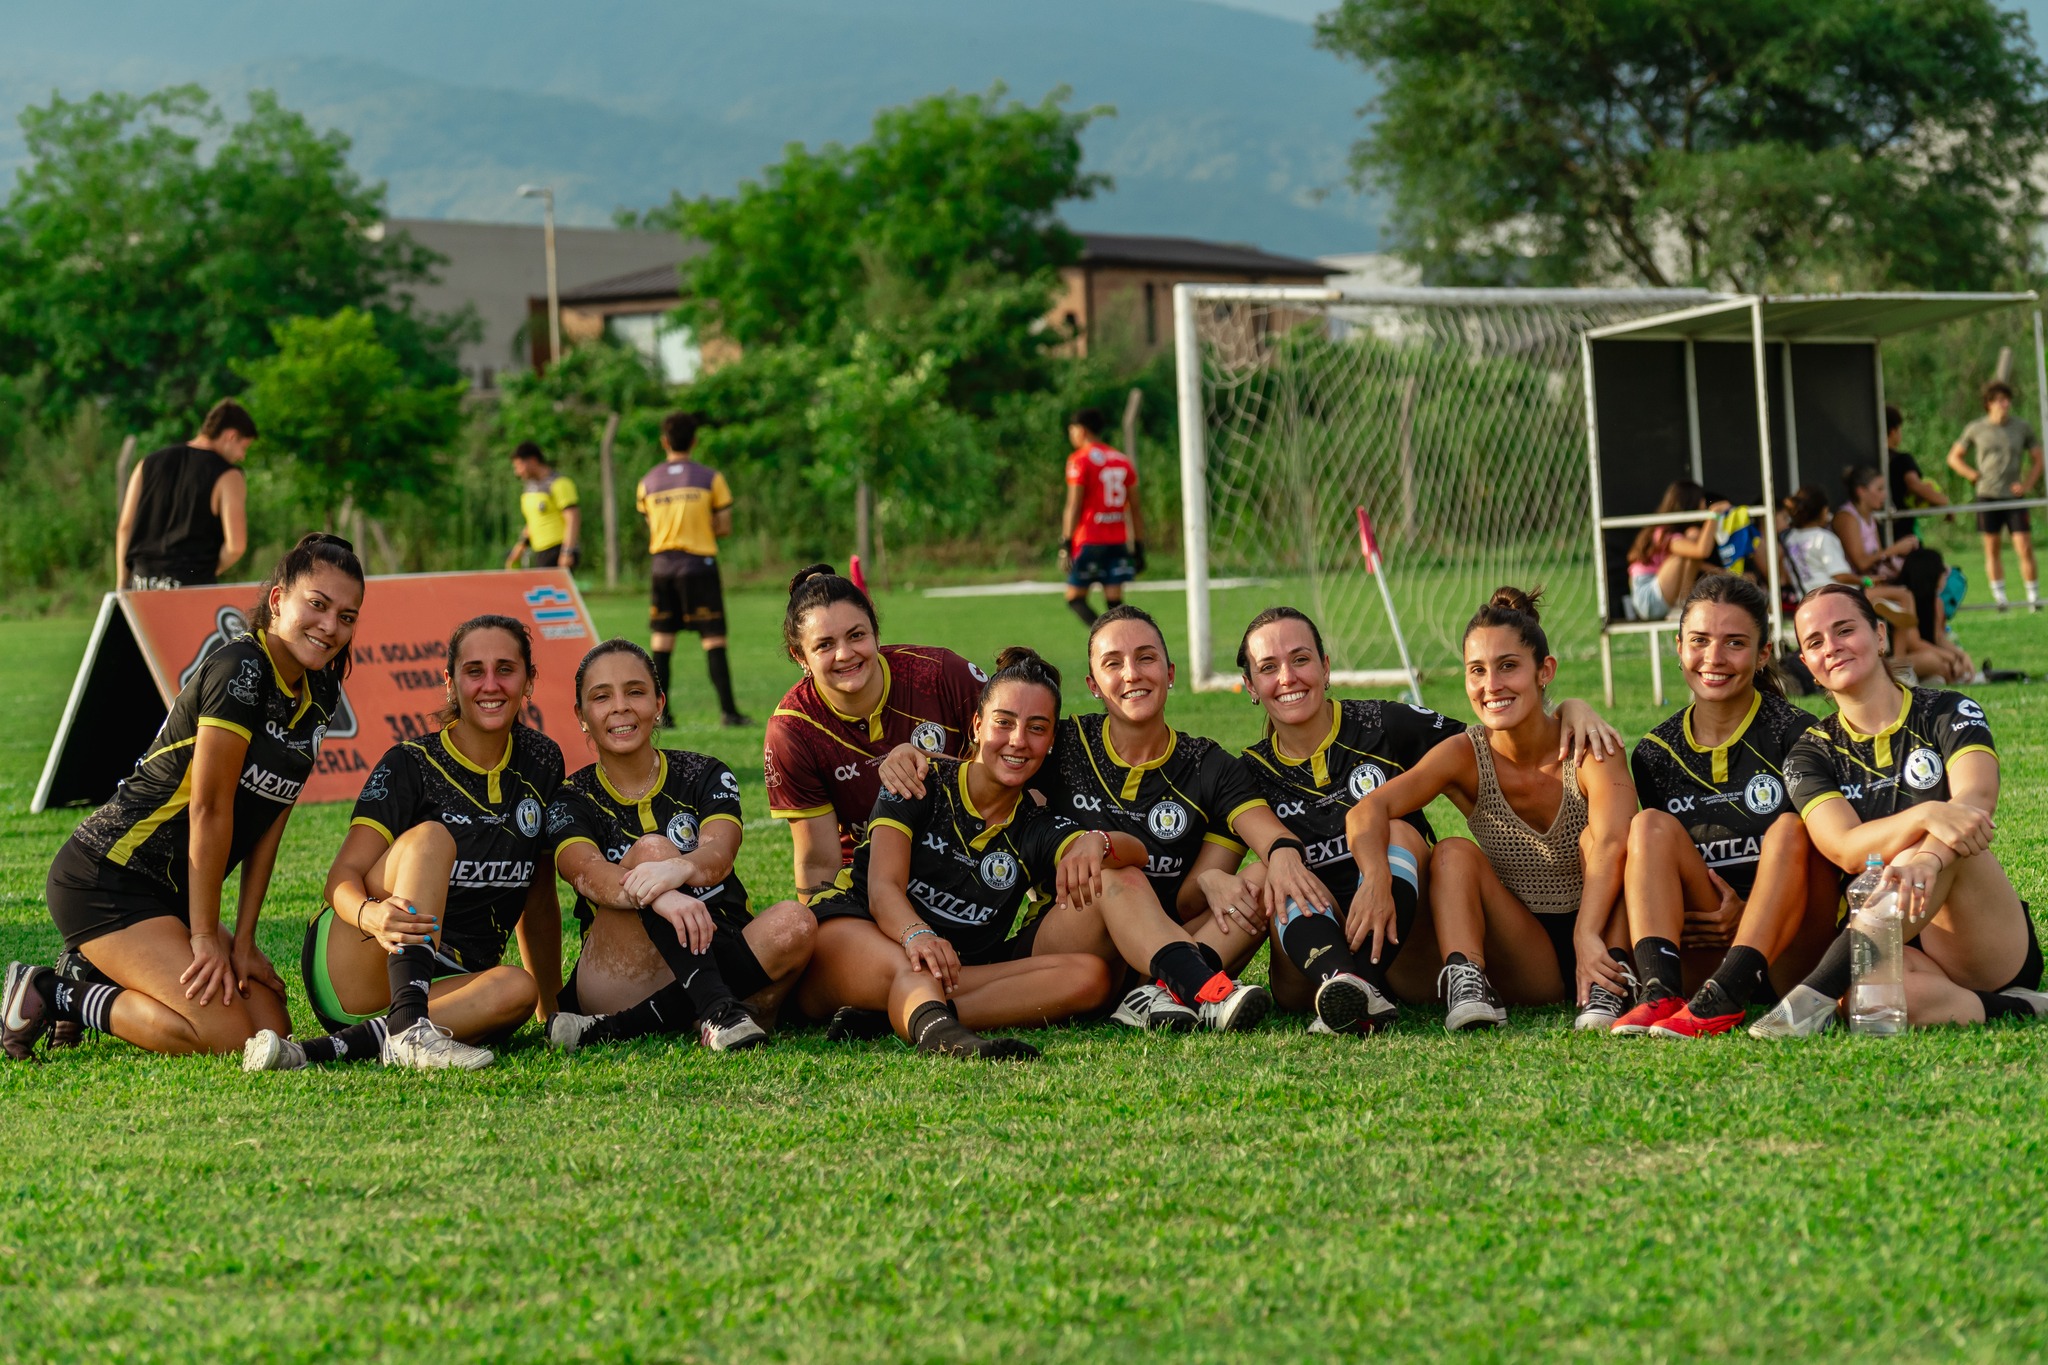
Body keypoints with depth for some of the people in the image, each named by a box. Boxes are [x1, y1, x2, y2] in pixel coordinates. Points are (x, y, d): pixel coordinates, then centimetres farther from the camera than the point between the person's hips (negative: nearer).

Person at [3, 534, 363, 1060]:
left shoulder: (318, 692, 8)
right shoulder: (240, 668, -19)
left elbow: (270, 821, 7)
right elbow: (209, 808, -18)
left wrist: (243, 942, 1)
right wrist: (206, 938, -15)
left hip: (172, 894, 9)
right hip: (104, 881, -9)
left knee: (272, 1026, -2)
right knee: (228, 1034, -21)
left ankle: (100, 972, 13)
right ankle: (52, 997, -3)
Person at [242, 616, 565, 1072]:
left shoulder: (541, 762, 8)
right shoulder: (410, 764, -5)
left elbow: (539, 897, 16)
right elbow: (344, 875, -15)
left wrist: (552, 1009, 16)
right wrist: (372, 915, -39)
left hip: (446, 987, 4)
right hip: (349, 974, -4)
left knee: (516, 988, -33)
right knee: (431, 836, -28)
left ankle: (324, 1049, -39)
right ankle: (408, 1029, -44)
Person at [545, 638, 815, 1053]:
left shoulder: (705, 777, 8)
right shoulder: (572, 802, 4)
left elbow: (718, 855, -14)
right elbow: (587, 873, -19)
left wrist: (679, 869, -41)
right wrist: (658, 895, -43)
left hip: (719, 962, 2)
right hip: (618, 982, -2)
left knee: (794, 923, -29)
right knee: (651, 848, -24)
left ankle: (616, 1029, -30)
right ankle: (717, 1010, -41)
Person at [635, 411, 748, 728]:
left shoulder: (648, 482, 6)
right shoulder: (710, 478, -3)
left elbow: (651, 529, 10)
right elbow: (725, 527, -1)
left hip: (663, 565, 3)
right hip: (699, 565, -3)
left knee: (661, 641, 7)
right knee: (714, 640, -2)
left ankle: (660, 712, 5)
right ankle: (728, 710, -7)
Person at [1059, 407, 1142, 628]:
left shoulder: (1079, 460, -5)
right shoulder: (1123, 461, 14)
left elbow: (1074, 506, -11)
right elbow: (1135, 509, 14)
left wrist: (1065, 545, -11)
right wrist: (1139, 548, 16)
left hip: (1089, 541, -6)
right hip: (1118, 541, 6)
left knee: (1075, 598, 1)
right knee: (1114, 602, 4)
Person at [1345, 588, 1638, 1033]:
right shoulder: (1465, 758, -9)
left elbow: (1611, 842, -33)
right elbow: (1368, 811, -23)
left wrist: (1588, 936, -48)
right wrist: (1376, 878, -46)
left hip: (1602, 935, -2)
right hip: (1531, 964, 2)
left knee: (1596, 833, -25)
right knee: (1453, 853, -18)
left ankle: (1608, 988, -31)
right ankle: (1467, 984, -34)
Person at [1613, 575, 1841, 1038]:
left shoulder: (1794, 735, -2)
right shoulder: (1655, 753, 8)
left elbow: (1826, 855, -5)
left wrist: (1751, 912, -18)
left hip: (1789, 954, -2)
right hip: (1704, 955, 3)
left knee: (1790, 828, -26)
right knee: (1652, 824, -16)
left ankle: (1724, 996, -46)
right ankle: (1658, 990, -40)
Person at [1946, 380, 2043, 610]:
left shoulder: (2022, 428, 4)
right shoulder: (1976, 429, 4)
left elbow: (2037, 461, 11)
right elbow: (1954, 457, 13)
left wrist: (2027, 485, -3)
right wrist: (1974, 475, -1)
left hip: (2014, 496, -1)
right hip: (1987, 496, 1)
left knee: (2025, 548, -9)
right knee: (1992, 549, 5)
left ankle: (2034, 597, -2)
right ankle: (1999, 597, 12)